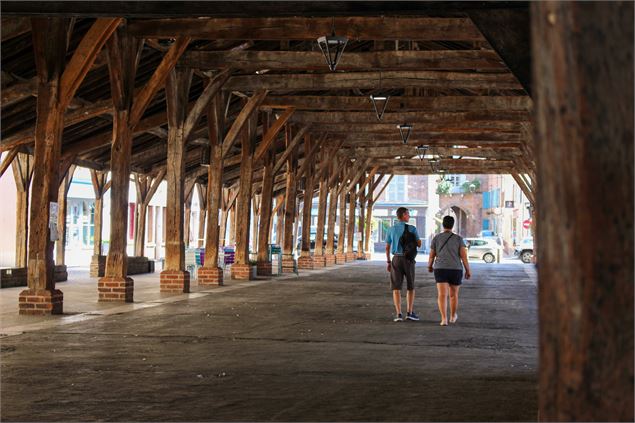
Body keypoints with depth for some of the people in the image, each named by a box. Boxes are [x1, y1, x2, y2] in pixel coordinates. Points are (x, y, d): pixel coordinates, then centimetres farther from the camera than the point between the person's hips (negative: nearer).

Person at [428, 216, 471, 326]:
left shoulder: (436, 238, 1)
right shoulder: (458, 239, -1)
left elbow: (431, 256, 6)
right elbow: (464, 256, -6)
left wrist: (429, 266, 25)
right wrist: (468, 271, 3)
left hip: (441, 270, -1)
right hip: (455, 271, 1)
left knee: (442, 295, -6)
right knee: (454, 294, 20)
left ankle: (444, 319, -22)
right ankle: (453, 316, 35)